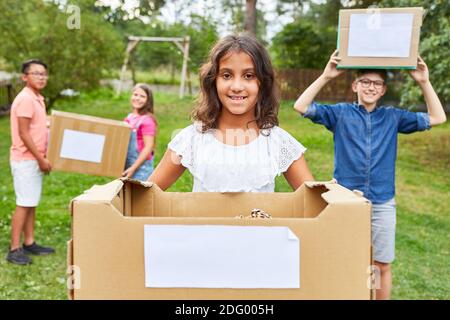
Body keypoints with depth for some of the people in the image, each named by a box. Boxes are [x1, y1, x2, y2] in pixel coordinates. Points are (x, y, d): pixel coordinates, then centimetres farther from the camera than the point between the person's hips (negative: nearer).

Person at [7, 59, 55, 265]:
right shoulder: (25, 99, -17)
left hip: (34, 160, 9)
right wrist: (41, 159, -18)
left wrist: (42, 158, 16)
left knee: (31, 203, 13)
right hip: (25, 160, -9)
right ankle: (14, 250, 2)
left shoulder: (37, 99, 13)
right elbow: (23, 134, -20)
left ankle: (29, 243, 21)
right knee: (24, 204, -5)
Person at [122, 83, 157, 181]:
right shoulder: (129, 118, 10)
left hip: (140, 168, -8)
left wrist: (133, 168, -18)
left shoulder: (147, 120, -13)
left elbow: (148, 147, -17)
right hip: (126, 167, 8)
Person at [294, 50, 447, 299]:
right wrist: (326, 76, -16)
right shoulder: (340, 113, 1)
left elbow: (437, 118, 7)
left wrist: (424, 82, -3)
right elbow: (301, 107, -9)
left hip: (382, 203, 2)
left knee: (382, 266, 10)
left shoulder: (393, 117, 7)